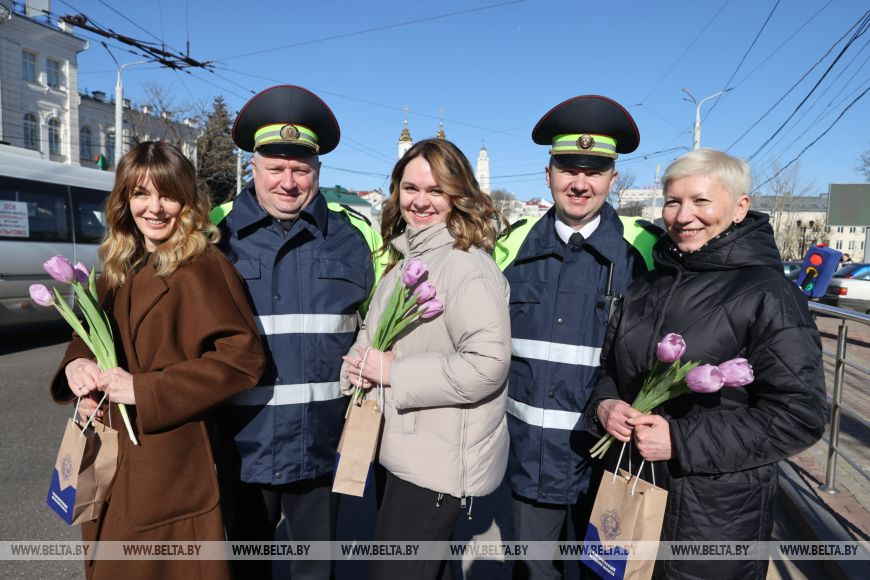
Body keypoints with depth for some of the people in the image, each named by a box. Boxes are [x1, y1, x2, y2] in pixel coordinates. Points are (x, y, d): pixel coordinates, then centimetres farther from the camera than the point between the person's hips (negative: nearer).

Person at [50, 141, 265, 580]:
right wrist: (76, 365, -7)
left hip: (171, 467, -7)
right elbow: (88, 337, 16)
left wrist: (143, 389, -21)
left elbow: (242, 358, -23)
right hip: (110, 461, 7)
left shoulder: (203, 266, -16)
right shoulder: (119, 268, 8)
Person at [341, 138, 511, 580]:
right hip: (407, 449, 9)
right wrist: (360, 365, -5)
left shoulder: (467, 267, -20)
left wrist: (391, 371, -23)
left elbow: (487, 364, -30)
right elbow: (375, 335, 18)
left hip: (441, 461, -9)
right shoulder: (407, 259, 9)